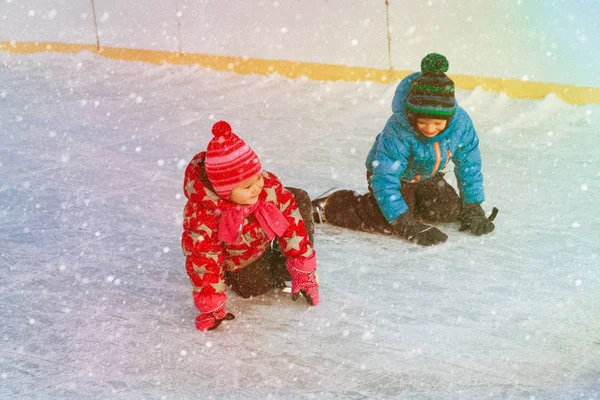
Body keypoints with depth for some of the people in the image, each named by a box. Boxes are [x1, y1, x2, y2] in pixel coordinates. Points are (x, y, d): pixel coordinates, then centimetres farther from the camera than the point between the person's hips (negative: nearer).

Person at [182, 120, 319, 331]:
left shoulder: (268, 186, -32)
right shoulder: (201, 219, -41)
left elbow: (293, 225, -20)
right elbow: (203, 265, -30)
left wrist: (304, 273, -16)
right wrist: (212, 310, -26)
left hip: (265, 237, 3)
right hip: (234, 259, -3)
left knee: (299, 201, -14)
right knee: (252, 287, -19)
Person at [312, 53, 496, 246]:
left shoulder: (461, 123, -27)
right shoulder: (397, 132, -40)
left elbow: (469, 164, -12)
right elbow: (385, 180, -38)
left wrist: (473, 209, -9)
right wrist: (406, 224, -40)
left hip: (424, 177, 6)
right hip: (393, 173, -5)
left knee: (451, 210, -4)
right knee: (391, 223, -24)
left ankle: (412, 200, 24)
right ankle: (329, 206, -6)